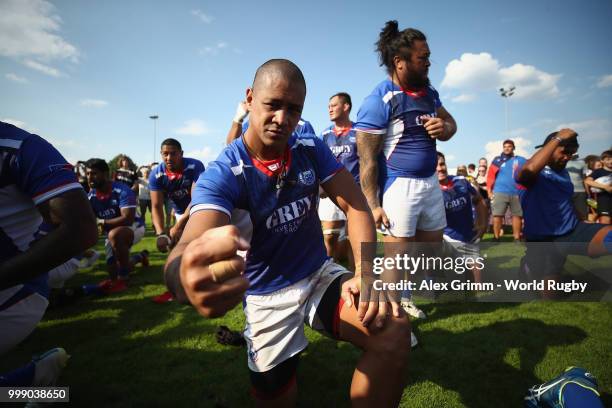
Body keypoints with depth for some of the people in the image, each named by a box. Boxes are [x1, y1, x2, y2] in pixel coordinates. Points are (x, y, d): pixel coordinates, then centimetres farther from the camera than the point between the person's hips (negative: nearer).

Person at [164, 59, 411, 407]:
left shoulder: (312, 149, -8)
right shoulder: (221, 175, -21)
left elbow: (356, 205, -12)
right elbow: (189, 246, -38)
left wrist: (367, 272, -30)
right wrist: (188, 275, -64)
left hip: (319, 274, 2)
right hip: (267, 296, -1)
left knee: (394, 332, -23)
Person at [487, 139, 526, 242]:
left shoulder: (521, 160, 7)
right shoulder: (497, 160, 4)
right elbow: (490, 176, 0)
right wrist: (489, 190, -5)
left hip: (517, 193, 2)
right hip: (500, 192, -2)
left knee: (517, 215, 7)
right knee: (497, 215, -2)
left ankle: (517, 239, 18)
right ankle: (496, 238, 7)